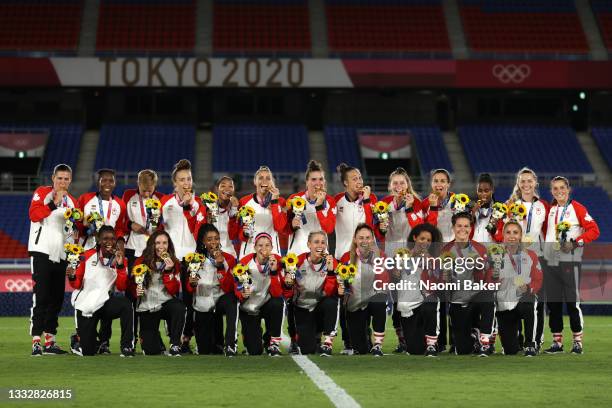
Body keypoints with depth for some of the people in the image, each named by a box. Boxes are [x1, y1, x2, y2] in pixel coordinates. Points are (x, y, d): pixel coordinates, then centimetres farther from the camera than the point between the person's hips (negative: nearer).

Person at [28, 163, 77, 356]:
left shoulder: (72, 201, 16)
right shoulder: (41, 193, 0)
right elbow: (34, 215, -15)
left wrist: (76, 229, 2)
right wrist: (54, 202, -18)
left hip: (61, 253, 6)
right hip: (41, 251, -6)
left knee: (57, 298, 8)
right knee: (41, 297, -11)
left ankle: (50, 341, 14)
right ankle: (36, 341, -12)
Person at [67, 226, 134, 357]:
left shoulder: (120, 259, 2)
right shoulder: (88, 255, 1)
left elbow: (122, 287, -6)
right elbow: (77, 284, 5)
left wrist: (120, 265, -18)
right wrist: (72, 277, -17)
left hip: (105, 301, 1)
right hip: (85, 305, -1)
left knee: (126, 304, -34)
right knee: (87, 352, -5)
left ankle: (127, 347, -26)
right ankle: (79, 340, 34)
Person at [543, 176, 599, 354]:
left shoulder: (577, 208, -2)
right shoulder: (550, 210, 15)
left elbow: (594, 230, -6)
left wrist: (576, 242, -14)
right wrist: (544, 245, 10)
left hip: (569, 260, -6)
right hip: (550, 260, 6)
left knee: (572, 301, -7)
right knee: (552, 302, 6)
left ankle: (577, 341, 0)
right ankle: (557, 341, 13)